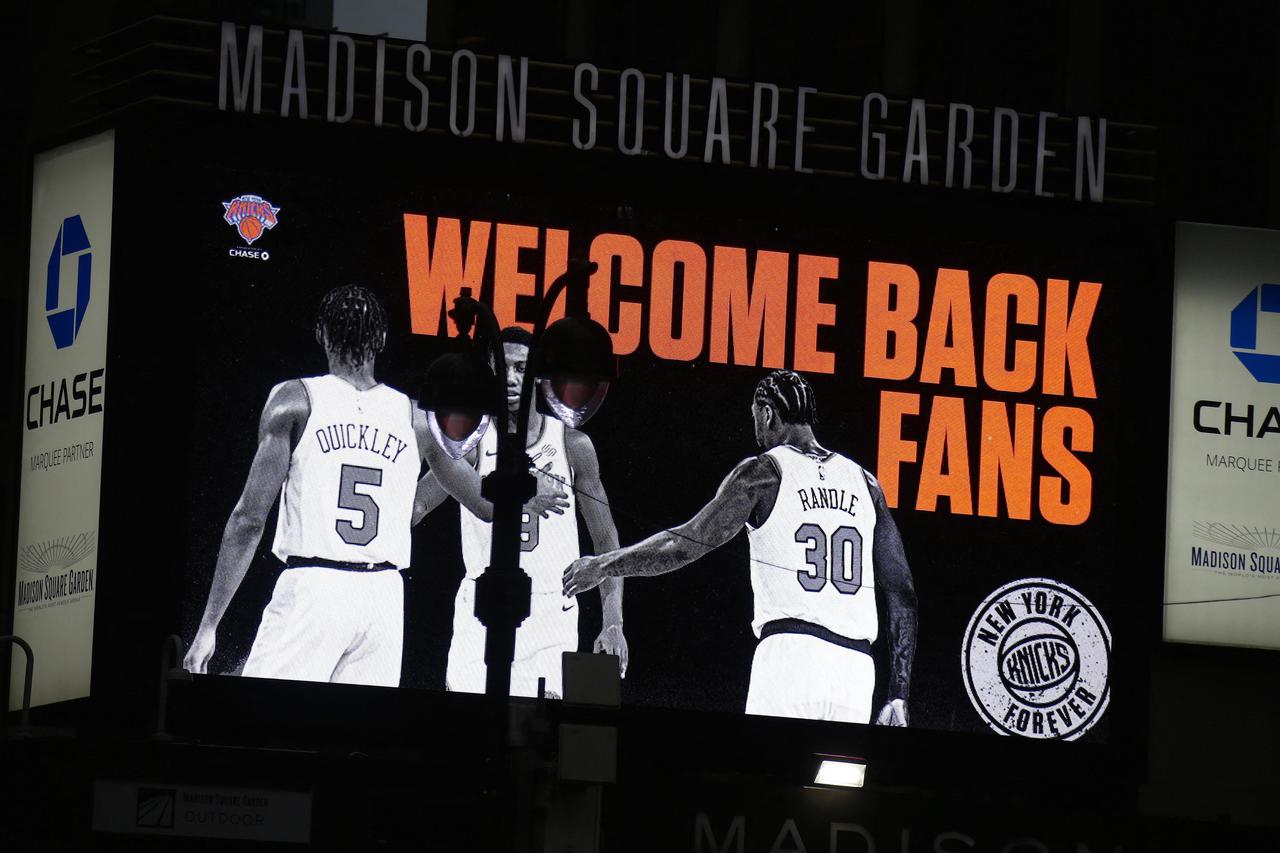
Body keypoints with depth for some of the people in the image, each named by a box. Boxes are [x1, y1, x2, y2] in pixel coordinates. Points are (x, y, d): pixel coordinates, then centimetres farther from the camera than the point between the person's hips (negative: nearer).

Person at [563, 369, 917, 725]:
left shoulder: (763, 472, 4)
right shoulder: (865, 484, 17)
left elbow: (685, 544, 4)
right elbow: (902, 594, 13)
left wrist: (603, 566, 19)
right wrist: (898, 697, 15)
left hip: (789, 652, -4)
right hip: (855, 667, 4)